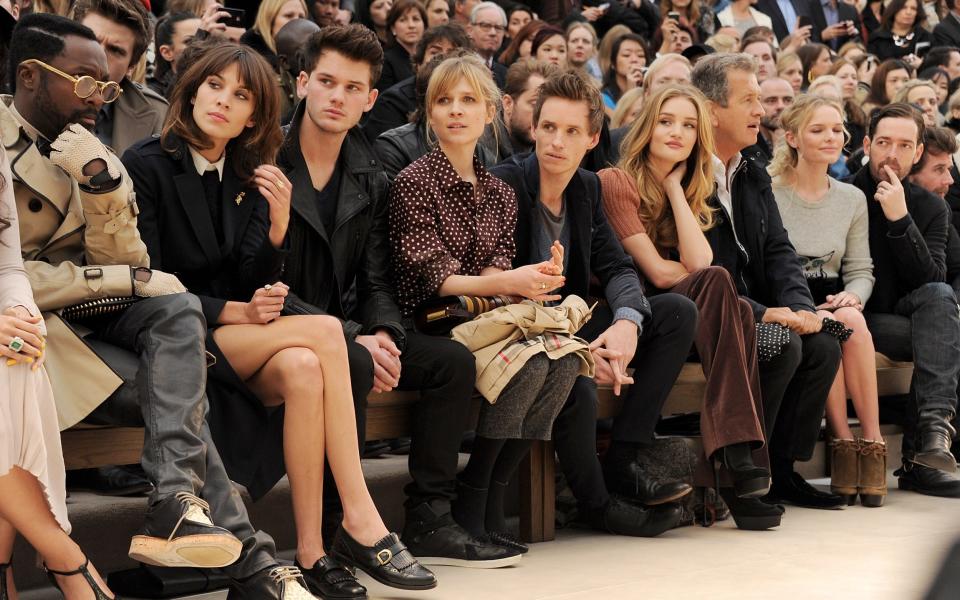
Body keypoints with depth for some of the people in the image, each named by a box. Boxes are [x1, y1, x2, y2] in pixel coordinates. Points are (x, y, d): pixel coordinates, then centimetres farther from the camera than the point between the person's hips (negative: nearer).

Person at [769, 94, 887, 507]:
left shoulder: (852, 199, 15)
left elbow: (861, 270, 12)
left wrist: (851, 297, -11)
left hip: (832, 304, 3)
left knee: (849, 320, -32)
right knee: (827, 328, -35)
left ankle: (872, 441, -28)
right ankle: (844, 441, -28)